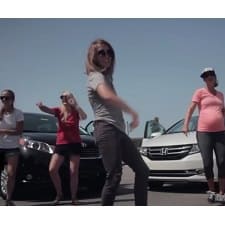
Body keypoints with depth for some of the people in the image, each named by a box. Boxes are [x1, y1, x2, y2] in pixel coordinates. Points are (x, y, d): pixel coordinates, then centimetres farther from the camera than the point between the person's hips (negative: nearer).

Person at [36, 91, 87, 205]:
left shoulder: (76, 111, 0)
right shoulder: (58, 110, 4)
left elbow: (84, 117, -22)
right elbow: (47, 110, -16)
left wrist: (75, 104, -26)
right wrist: (41, 106, -39)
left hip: (74, 144, -2)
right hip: (61, 144, 2)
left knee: (74, 172, -3)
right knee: (52, 170, -7)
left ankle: (73, 197, 10)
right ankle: (59, 194, 12)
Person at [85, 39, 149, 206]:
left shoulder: (106, 77, 26)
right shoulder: (96, 76, -5)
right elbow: (108, 96, -26)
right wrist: (133, 113, -19)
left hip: (119, 131, 10)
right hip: (107, 130, -10)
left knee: (142, 170, 7)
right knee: (114, 176, -12)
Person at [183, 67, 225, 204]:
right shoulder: (200, 92, 4)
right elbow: (191, 108, -2)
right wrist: (186, 124, -13)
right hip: (203, 132, -4)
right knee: (208, 163, -4)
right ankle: (212, 191, 13)